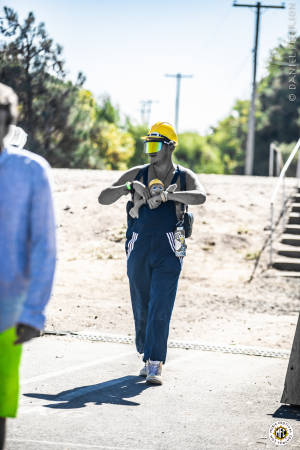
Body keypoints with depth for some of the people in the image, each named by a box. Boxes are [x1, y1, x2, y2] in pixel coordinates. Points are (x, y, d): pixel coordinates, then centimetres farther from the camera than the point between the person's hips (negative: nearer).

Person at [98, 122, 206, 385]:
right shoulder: (137, 174, 9)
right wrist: (130, 187, -12)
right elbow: (103, 198, 3)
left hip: (168, 251, -3)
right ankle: (148, 358, 25)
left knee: (160, 307, -12)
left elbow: (200, 197, -19)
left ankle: (155, 365, -13)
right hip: (139, 249, 3)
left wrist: (165, 195, -26)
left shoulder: (184, 177, 3)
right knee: (141, 307, 8)